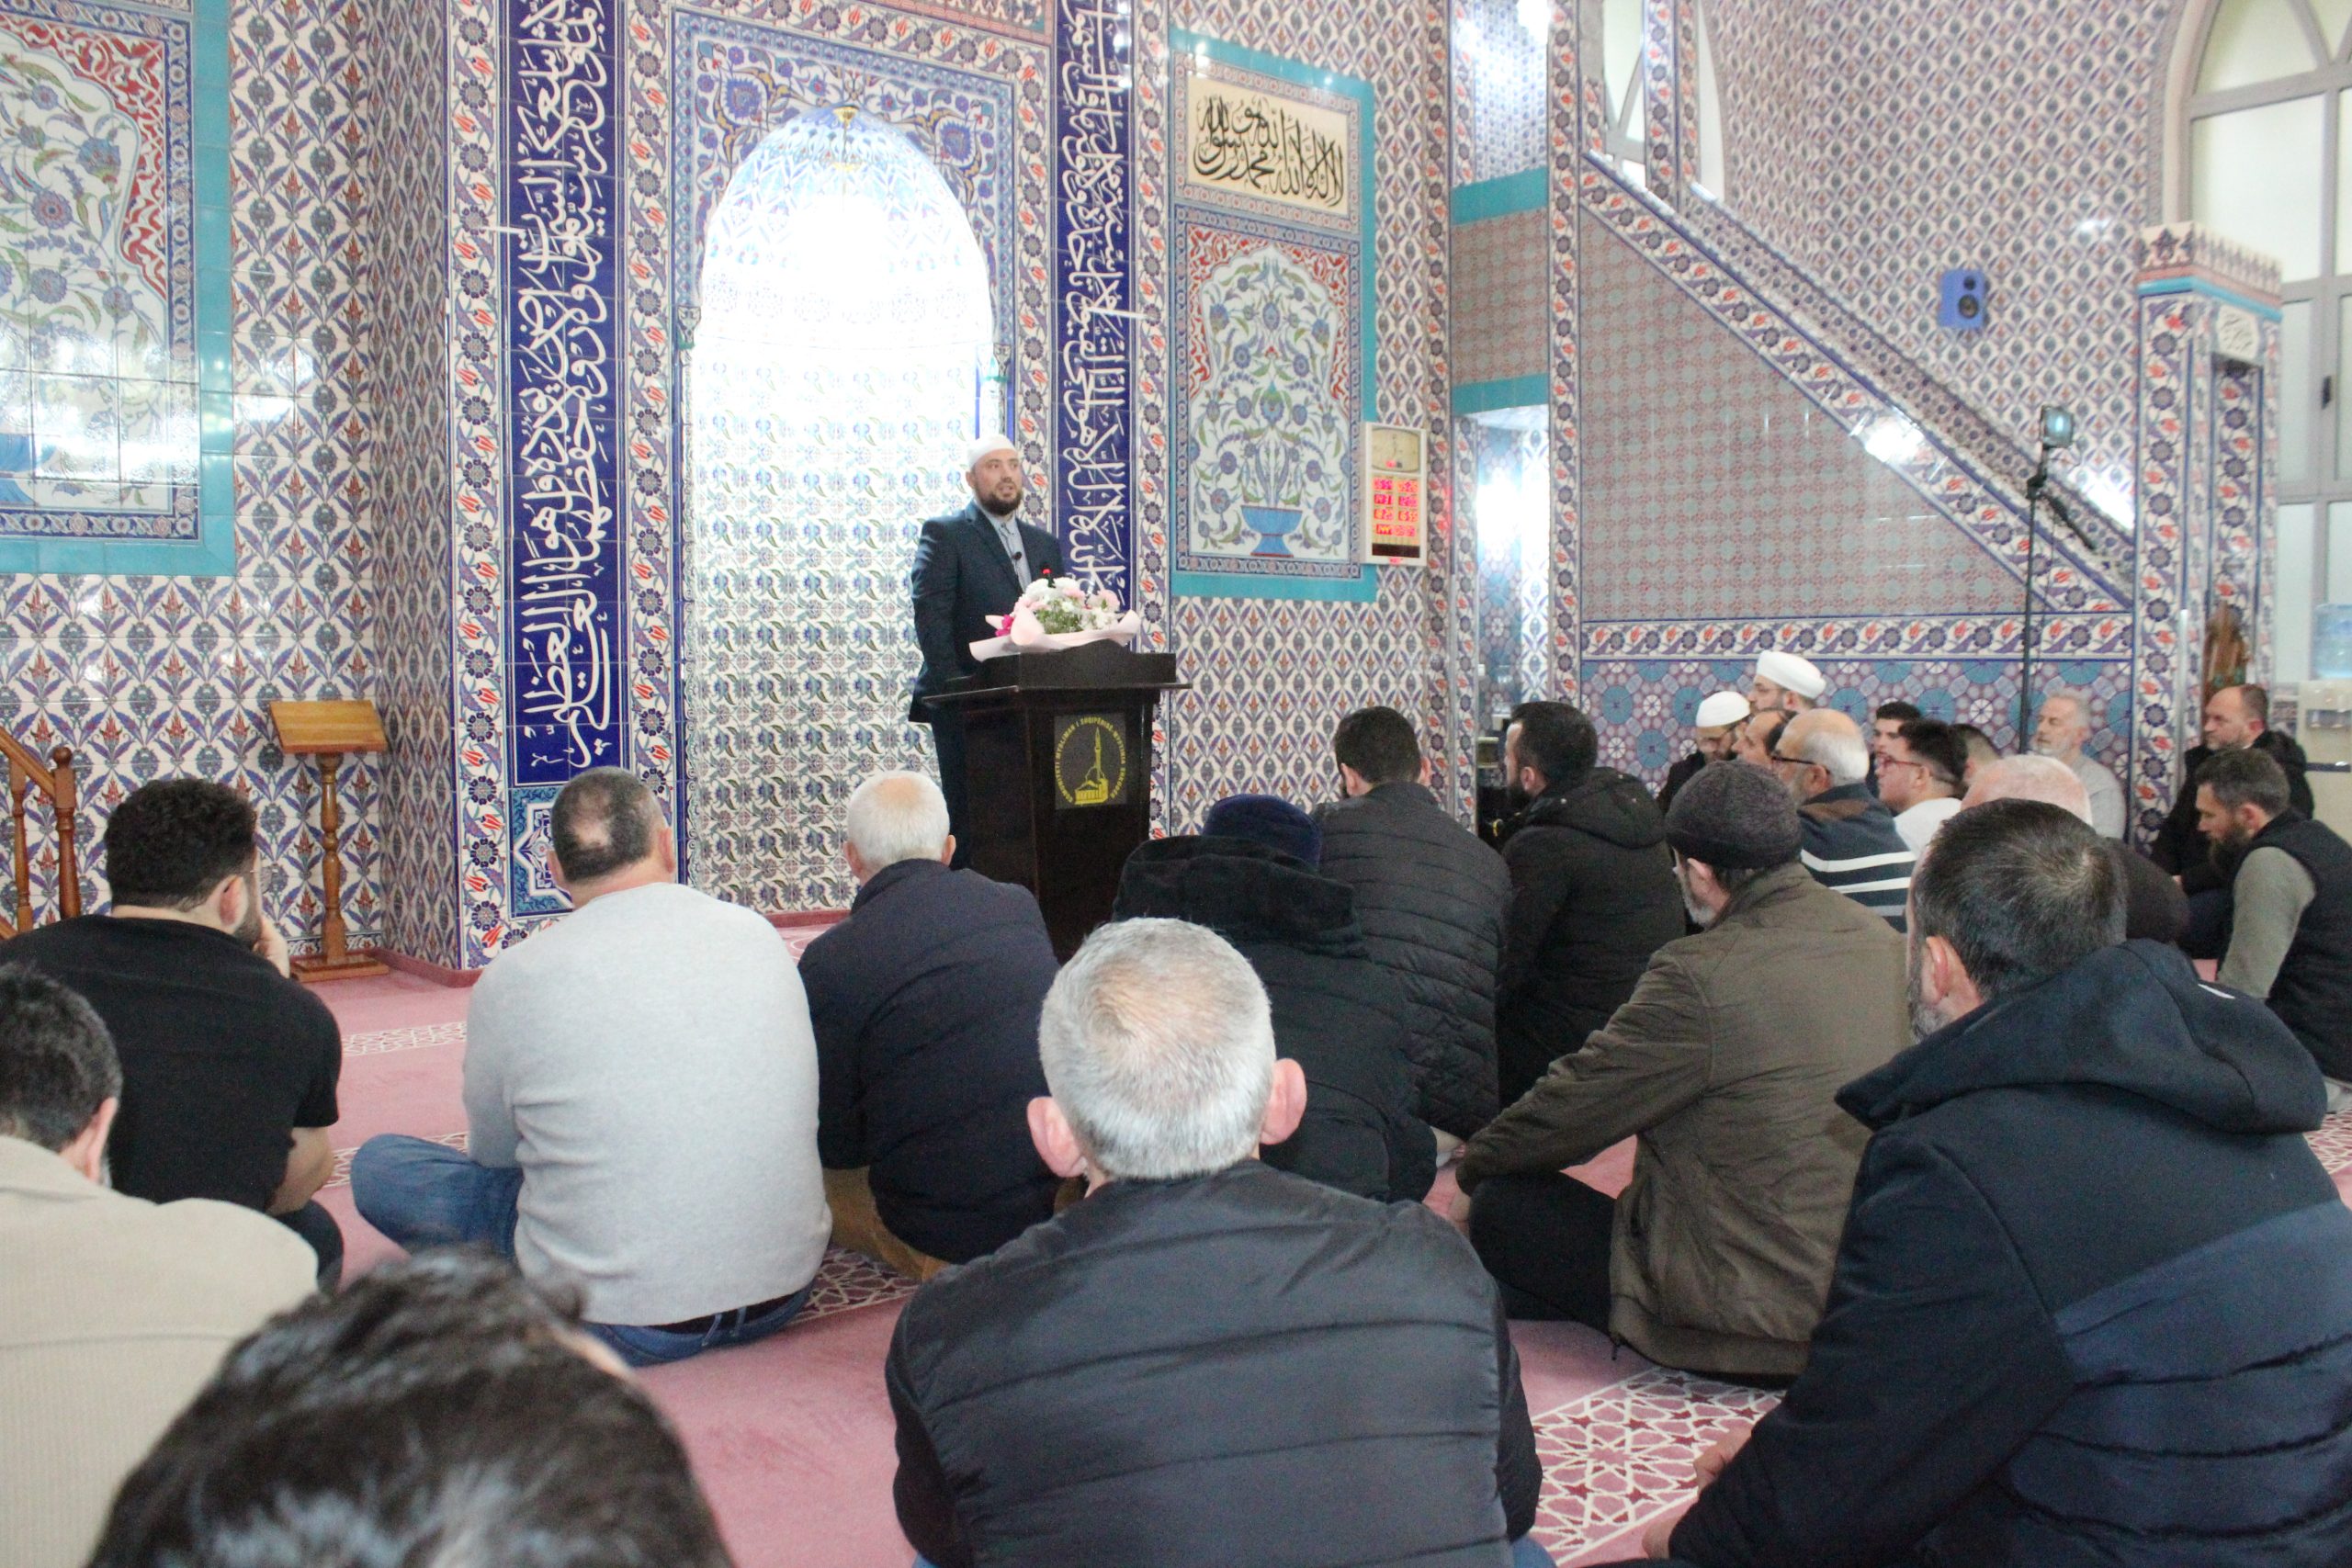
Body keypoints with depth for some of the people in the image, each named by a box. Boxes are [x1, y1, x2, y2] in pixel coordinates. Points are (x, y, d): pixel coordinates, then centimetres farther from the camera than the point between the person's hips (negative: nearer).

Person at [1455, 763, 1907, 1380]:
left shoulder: (1701, 974, -23)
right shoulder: (1877, 938, 1)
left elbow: (1577, 1102, -12)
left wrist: (1472, 1165, 7)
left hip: (1756, 1318, -9)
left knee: (1501, 1204, 1)